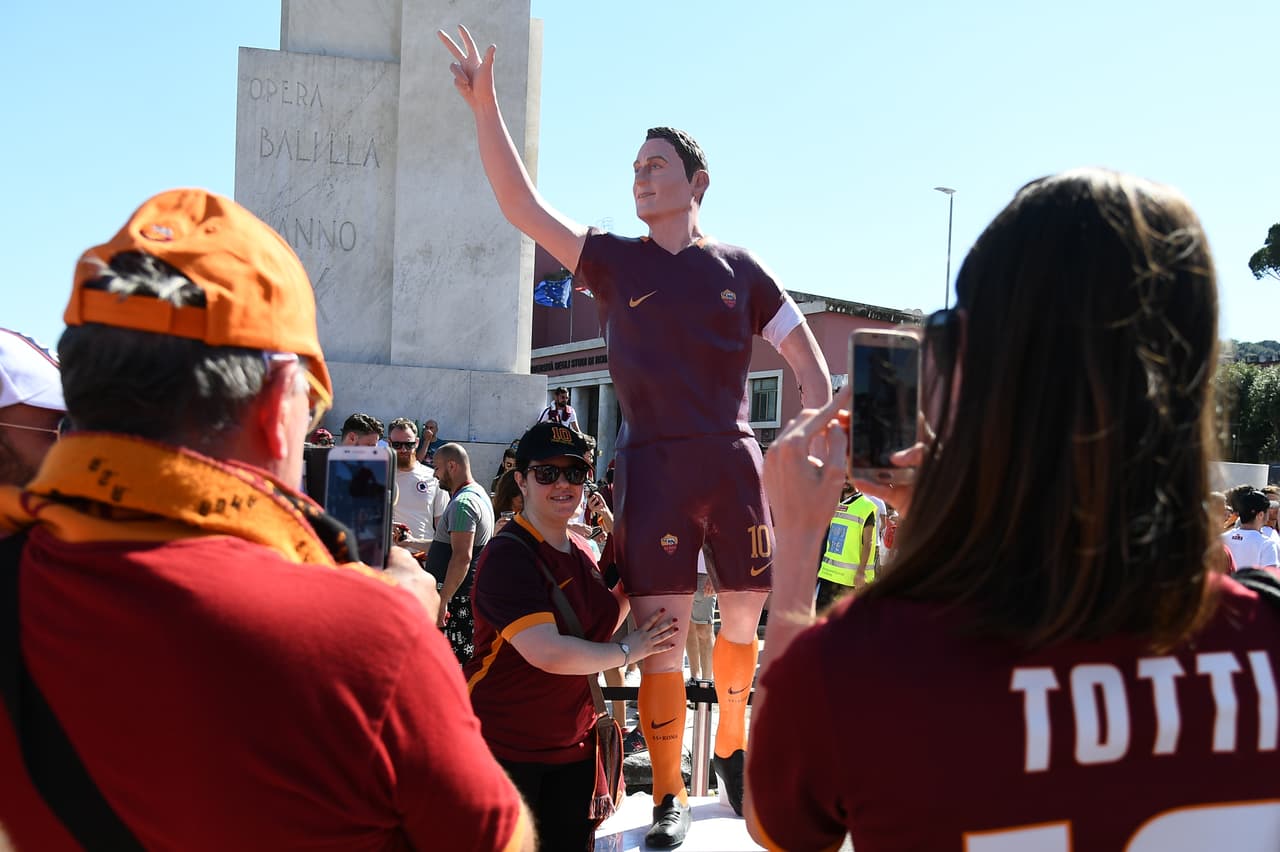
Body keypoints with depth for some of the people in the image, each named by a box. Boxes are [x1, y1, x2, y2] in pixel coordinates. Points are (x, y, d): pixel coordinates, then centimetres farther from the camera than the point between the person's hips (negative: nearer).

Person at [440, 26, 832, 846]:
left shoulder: (738, 268, 7)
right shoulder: (615, 261, 7)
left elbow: (807, 355, 9)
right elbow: (523, 206, -1)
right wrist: (485, 105, -8)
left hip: (734, 460, 1)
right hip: (654, 464, -1)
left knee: (744, 616, 9)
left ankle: (734, 744, 34)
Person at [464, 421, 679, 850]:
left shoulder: (580, 549, 9)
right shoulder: (507, 556, -17)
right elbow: (547, 652, -27)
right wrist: (628, 650, -15)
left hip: (573, 746, 7)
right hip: (502, 746, -7)